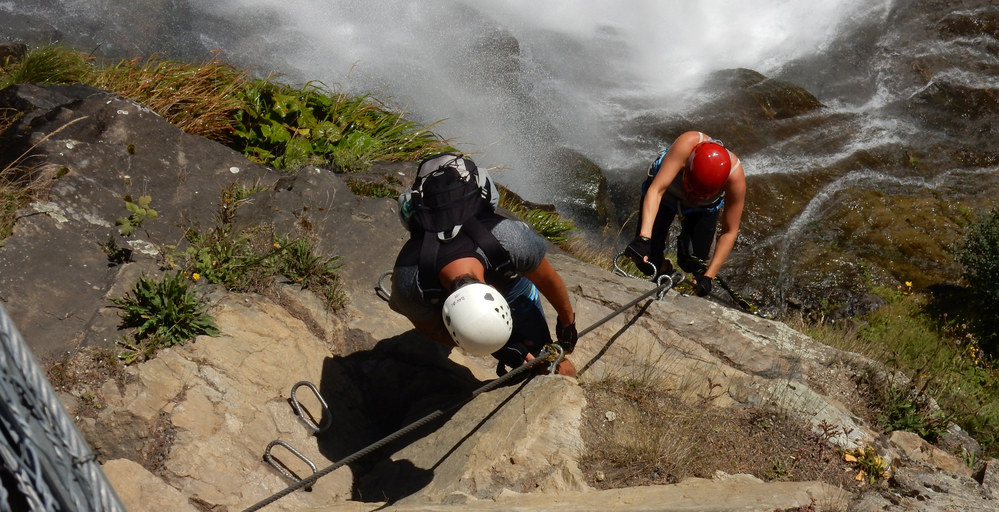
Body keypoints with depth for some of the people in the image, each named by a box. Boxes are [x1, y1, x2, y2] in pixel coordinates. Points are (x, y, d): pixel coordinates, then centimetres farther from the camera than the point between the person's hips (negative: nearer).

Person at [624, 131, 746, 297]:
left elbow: (729, 232, -25)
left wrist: (708, 276, -29)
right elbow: (656, 190, -45)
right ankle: (664, 275, 25)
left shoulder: (735, 176, -35)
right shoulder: (687, 144, -42)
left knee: (692, 262, -19)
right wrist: (643, 238, -56)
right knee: (646, 261, -9)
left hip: (702, 209, 1)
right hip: (666, 190, 0)